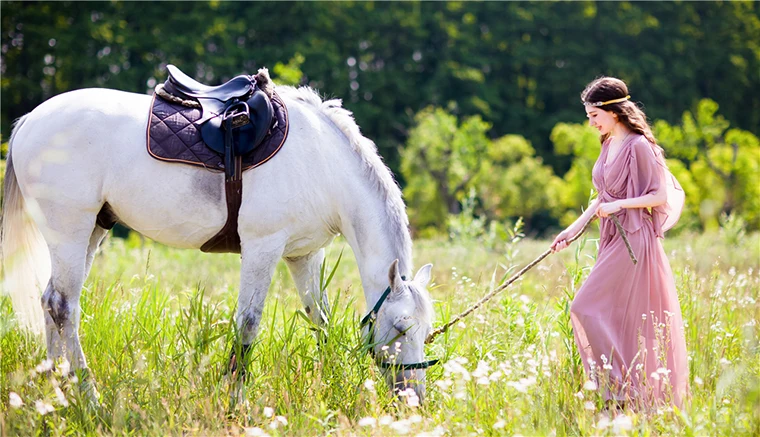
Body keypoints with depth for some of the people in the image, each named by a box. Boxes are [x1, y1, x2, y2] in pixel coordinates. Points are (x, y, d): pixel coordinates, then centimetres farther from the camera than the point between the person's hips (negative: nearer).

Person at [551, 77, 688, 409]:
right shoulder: (608, 145, 12)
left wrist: (617, 206, -19)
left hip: (634, 241, -9)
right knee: (620, 319, 9)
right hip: (613, 240, 9)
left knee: (589, 310, -11)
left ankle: (626, 387, -5)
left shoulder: (638, 146, -14)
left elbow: (661, 196, -15)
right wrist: (574, 228, 14)